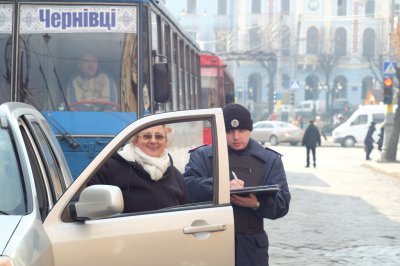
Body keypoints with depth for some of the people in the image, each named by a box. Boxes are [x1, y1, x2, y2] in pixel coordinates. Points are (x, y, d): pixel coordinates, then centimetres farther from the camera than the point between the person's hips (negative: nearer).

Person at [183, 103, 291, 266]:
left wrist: (258, 204, -20)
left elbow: (282, 204, 3)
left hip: (251, 243, 1)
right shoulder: (202, 156, 7)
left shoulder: (270, 160, 10)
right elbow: (187, 187, -11)